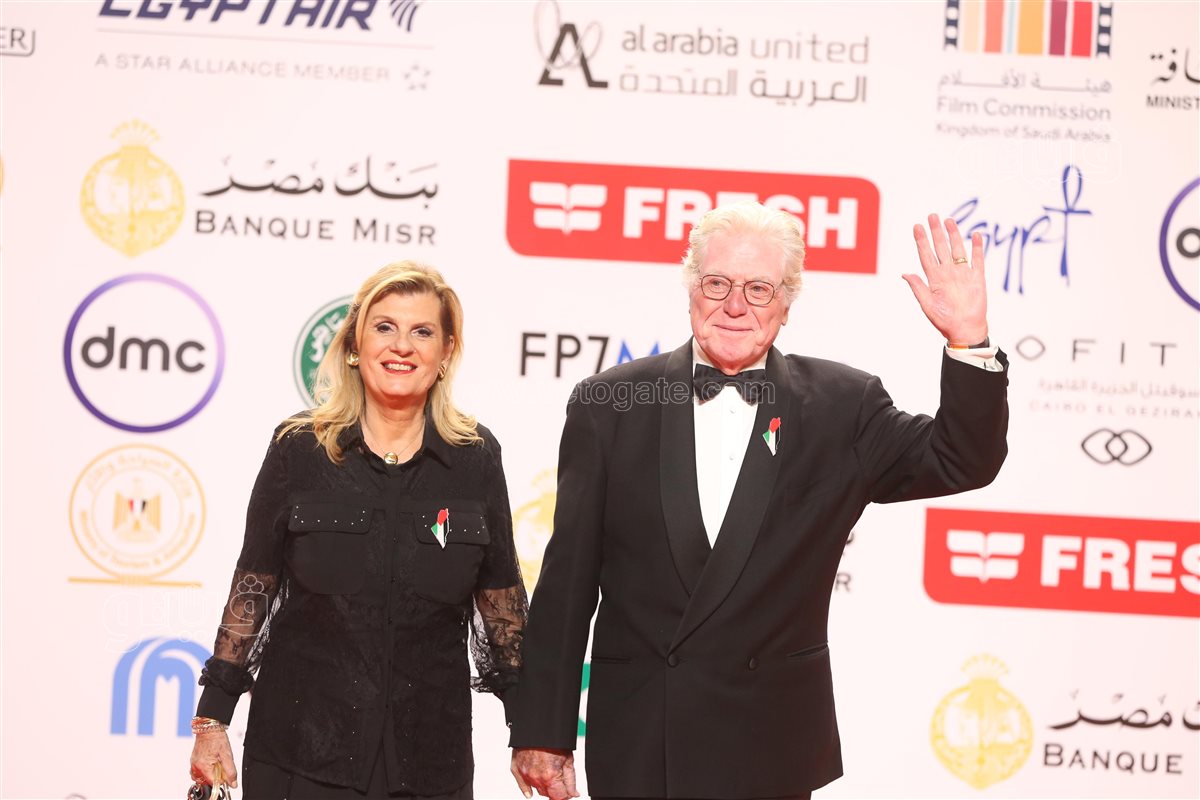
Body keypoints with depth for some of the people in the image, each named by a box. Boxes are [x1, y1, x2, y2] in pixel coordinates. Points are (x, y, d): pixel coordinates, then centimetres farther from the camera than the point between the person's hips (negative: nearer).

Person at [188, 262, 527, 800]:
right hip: (300, 752, -1)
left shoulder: (475, 458, 1)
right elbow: (253, 587, 3)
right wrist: (212, 719, 0)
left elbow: (501, 599, 7)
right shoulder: (299, 449, -1)